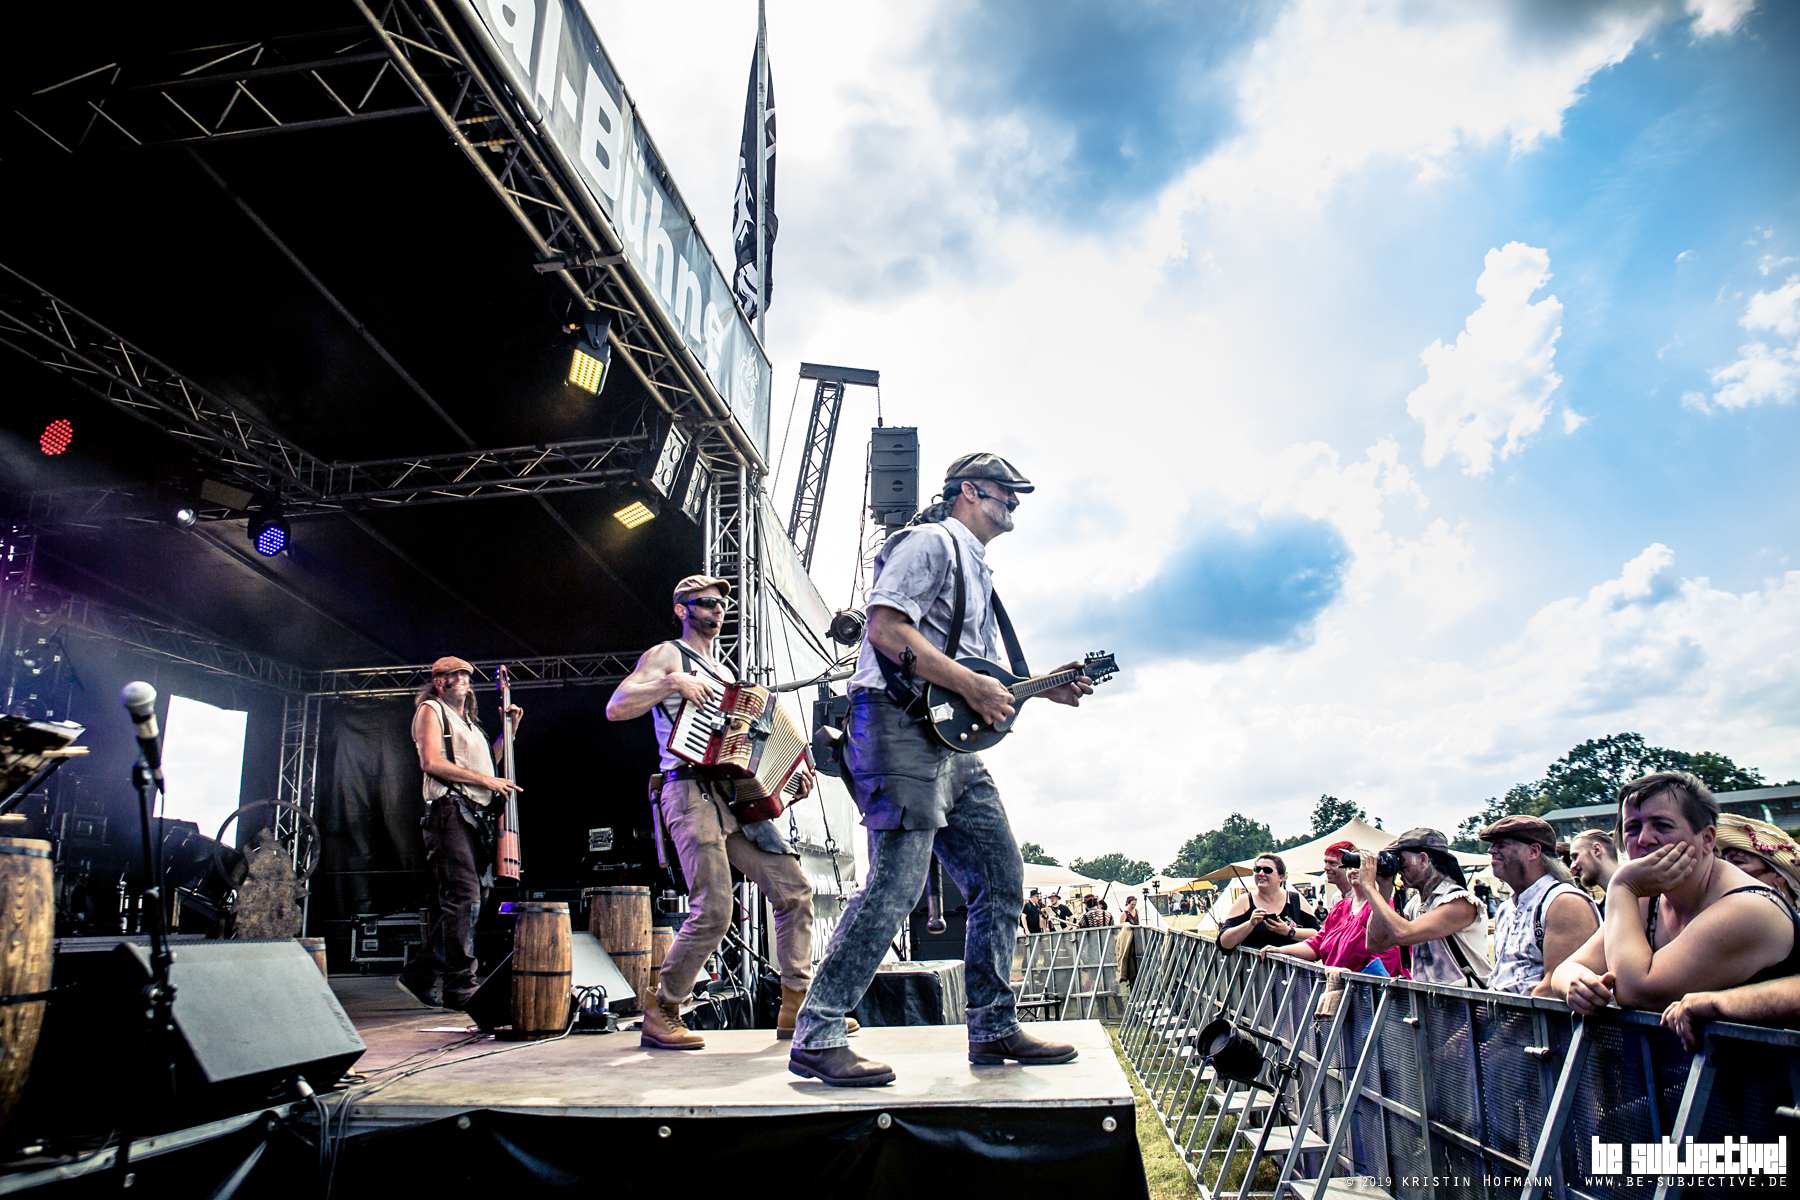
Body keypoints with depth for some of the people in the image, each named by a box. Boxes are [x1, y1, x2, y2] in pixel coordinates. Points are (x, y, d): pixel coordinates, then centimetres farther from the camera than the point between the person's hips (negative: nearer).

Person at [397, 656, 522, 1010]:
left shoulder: (468, 721, 28)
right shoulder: (430, 710, 3)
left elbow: (485, 762, 27)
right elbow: (431, 762, -11)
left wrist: (510, 730, 18)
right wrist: (487, 780, -12)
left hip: (476, 817, 9)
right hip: (450, 811, -9)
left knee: (456, 903, 8)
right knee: (465, 898, -15)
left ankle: (421, 977, 16)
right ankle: (461, 987, -14)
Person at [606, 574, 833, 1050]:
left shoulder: (725, 672, 26)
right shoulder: (666, 655, 5)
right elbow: (615, 708, -9)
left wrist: (793, 770, 14)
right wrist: (672, 681, -17)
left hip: (741, 796, 8)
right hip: (693, 793, -7)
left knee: (794, 889, 1)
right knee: (712, 911, -14)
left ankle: (795, 1006, 8)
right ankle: (660, 1015, 2)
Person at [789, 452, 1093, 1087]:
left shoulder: (978, 571, 27)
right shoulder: (931, 541, -3)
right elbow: (885, 629, -18)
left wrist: (1046, 689, 15)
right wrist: (971, 685, -18)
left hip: (953, 745, 10)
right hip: (901, 730, -10)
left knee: (1001, 880, 8)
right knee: (895, 886, -15)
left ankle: (992, 1028, 19)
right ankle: (816, 1039, -8)